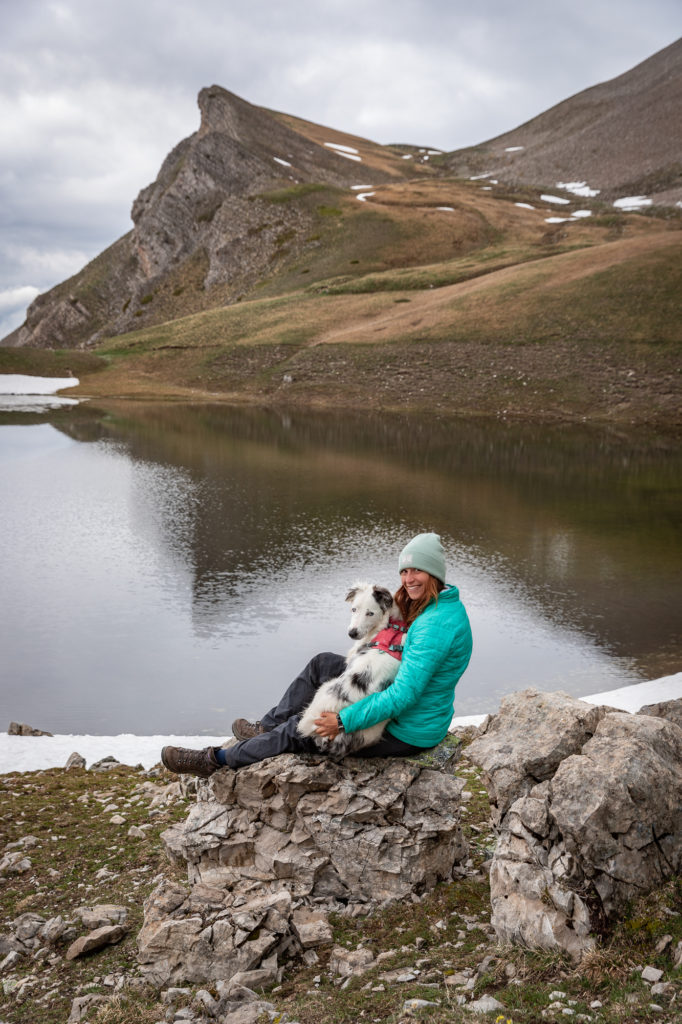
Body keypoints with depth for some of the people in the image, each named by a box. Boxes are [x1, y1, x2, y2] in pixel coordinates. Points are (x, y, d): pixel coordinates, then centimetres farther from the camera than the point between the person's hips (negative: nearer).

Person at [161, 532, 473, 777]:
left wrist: (343, 721, -27)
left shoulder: (436, 624, -30)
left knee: (300, 731, -4)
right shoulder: (443, 605, 3)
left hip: (408, 733, -10)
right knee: (323, 664, 12)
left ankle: (217, 760, 13)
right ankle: (268, 728, 24)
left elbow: (404, 695, -32)